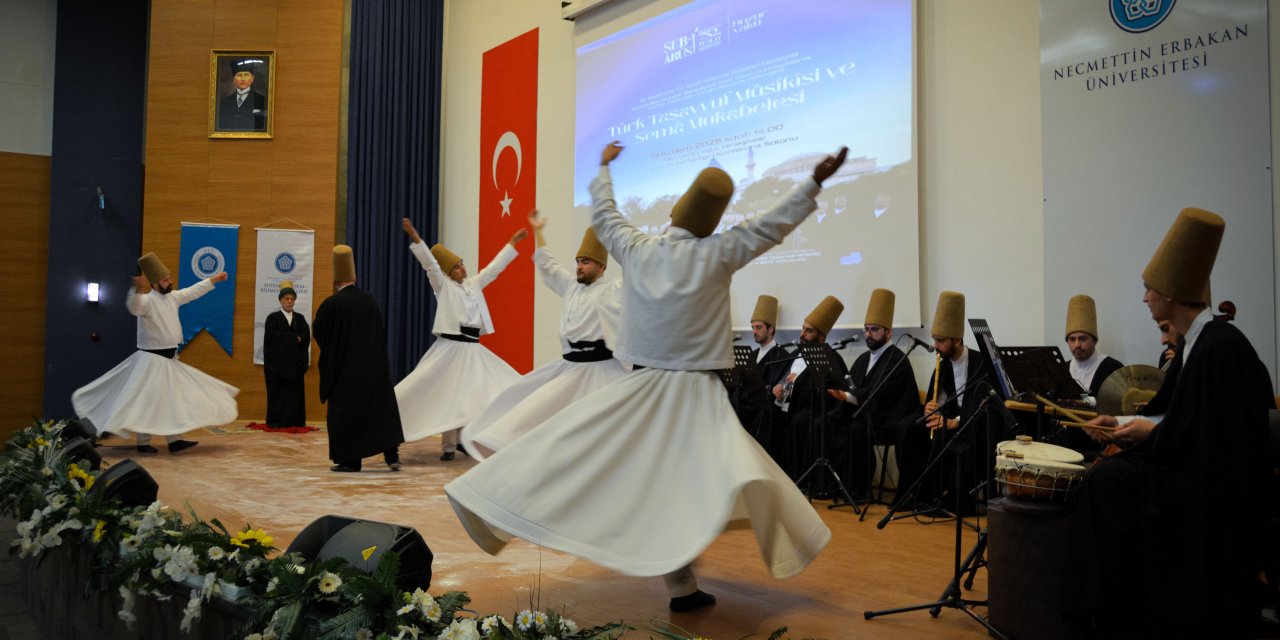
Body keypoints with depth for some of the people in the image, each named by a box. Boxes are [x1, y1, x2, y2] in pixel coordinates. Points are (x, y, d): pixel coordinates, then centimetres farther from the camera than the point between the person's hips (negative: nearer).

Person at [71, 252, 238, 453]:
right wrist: (138, 289, -59)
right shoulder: (148, 300, -17)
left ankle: (174, 440, 18)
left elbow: (193, 291, 23)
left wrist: (213, 279, 29)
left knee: (173, 398, 12)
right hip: (152, 359, -9)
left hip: (169, 359, 9)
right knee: (147, 401, -4)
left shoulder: (172, 297, 8)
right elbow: (134, 306, -39)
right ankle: (143, 443, 5)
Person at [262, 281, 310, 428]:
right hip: (277, 362, -3)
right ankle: (276, 423, 2)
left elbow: (306, 337, -1)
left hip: (295, 362, 3)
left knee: (294, 393, 0)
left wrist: (285, 337, -12)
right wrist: (294, 338, -10)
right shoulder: (273, 318, 3)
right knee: (278, 393, -2)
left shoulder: (300, 318, 12)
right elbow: (272, 337, -11)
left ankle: (294, 422, 3)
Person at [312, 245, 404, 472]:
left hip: (346, 367, -4)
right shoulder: (369, 299, 1)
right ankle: (392, 455, 6)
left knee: (345, 411, 6)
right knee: (382, 407, 10)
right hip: (374, 365, 4)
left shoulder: (331, 304, -13)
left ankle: (350, 460, 8)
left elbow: (320, 335, -1)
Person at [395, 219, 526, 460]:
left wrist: (513, 241, 23)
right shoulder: (443, 286, -1)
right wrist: (414, 237, -24)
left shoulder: (473, 284, 14)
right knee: (448, 397, -3)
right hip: (451, 348, -6)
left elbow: (495, 266, 20)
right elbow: (429, 262, -13)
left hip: (473, 350, 6)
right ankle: (448, 447, 5)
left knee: (477, 396, 6)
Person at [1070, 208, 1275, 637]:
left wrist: (1150, 432, -14)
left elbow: (1210, 432, -24)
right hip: (1193, 464, 9)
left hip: (1215, 483, -9)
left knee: (1109, 481, -17)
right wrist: (1124, 422, 7)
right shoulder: (1192, 342, 7)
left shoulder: (1219, 347, -23)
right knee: (1105, 472, 2)